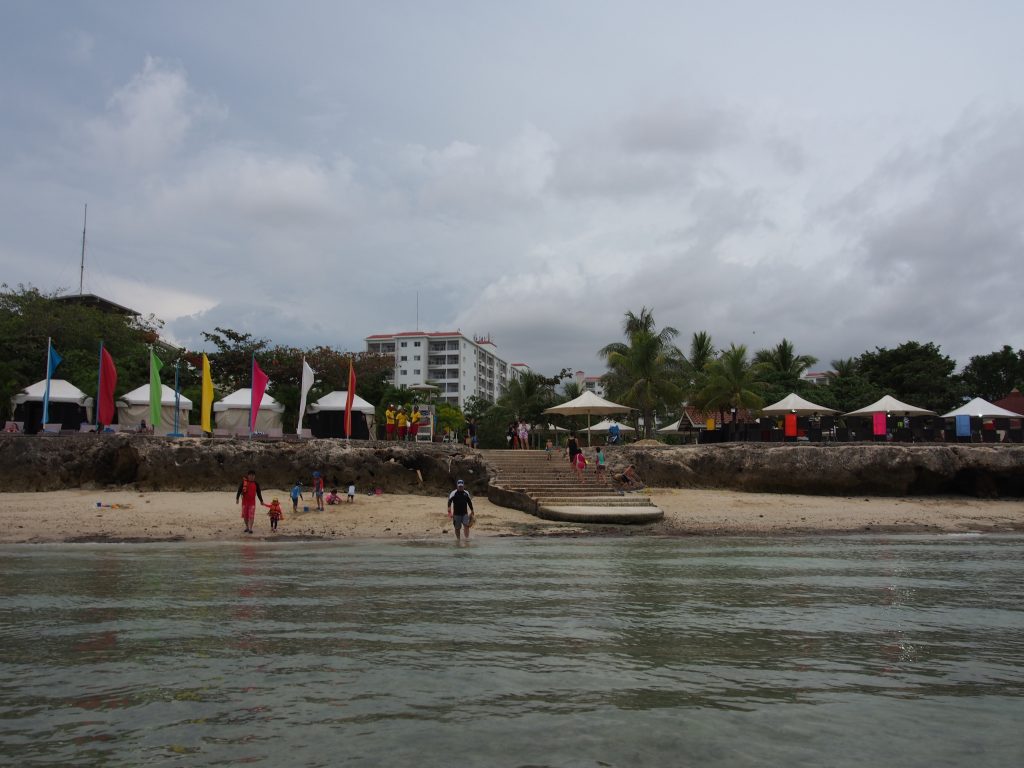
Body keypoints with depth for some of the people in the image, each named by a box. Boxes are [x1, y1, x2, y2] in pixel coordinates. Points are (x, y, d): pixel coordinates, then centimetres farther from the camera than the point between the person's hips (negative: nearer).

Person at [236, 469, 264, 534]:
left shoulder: (256, 484, 4)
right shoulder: (243, 482, -2)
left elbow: (259, 492, 11)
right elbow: (239, 490, -2)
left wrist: (261, 500, 13)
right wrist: (237, 498, -10)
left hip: (252, 502, -1)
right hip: (245, 501, 1)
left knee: (251, 516, -9)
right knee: (245, 515, 10)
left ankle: (250, 528, -9)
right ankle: (247, 527, 28)